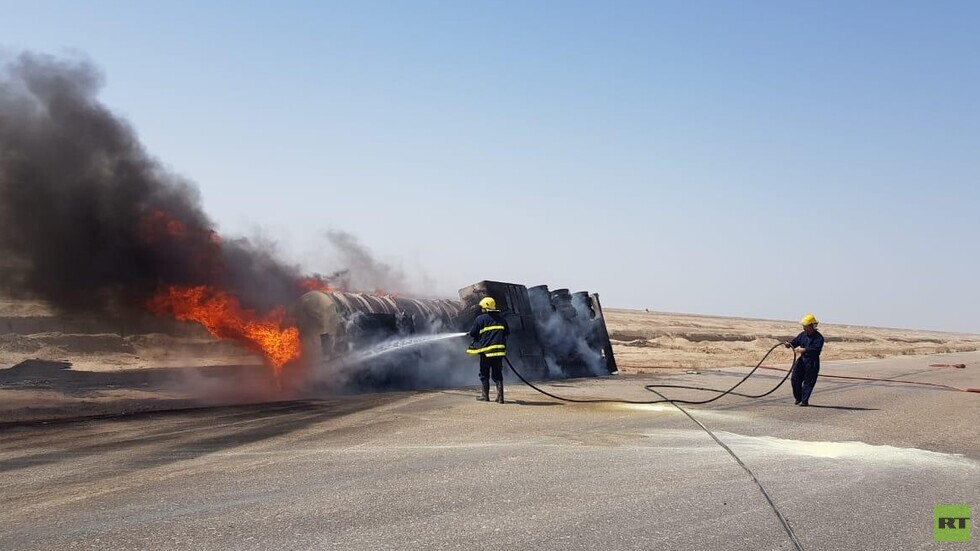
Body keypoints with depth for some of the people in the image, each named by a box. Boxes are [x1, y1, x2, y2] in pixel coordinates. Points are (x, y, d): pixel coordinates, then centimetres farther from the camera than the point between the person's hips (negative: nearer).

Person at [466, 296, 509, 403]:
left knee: (484, 374, 10)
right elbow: (507, 332, 16)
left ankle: (485, 396, 14)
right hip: (499, 349, 4)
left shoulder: (480, 319, -6)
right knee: (498, 373, 7)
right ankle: (500, 396, 0)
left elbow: (472, 333, -3)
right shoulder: (501, 318, 9)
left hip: (486, 349, -4)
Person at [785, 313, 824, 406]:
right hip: (802, 360, 6)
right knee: (795, 379, 5)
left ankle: (804, 401, 8)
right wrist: (789, 344, -11)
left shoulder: (818, 338, -13)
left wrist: (804, 350, -33)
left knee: (809, 382, 1)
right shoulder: (803, 335, 8)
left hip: (812, 363, -6)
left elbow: (816, 349, -25)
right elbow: (796, 341, 11)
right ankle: (798, 398, 21)